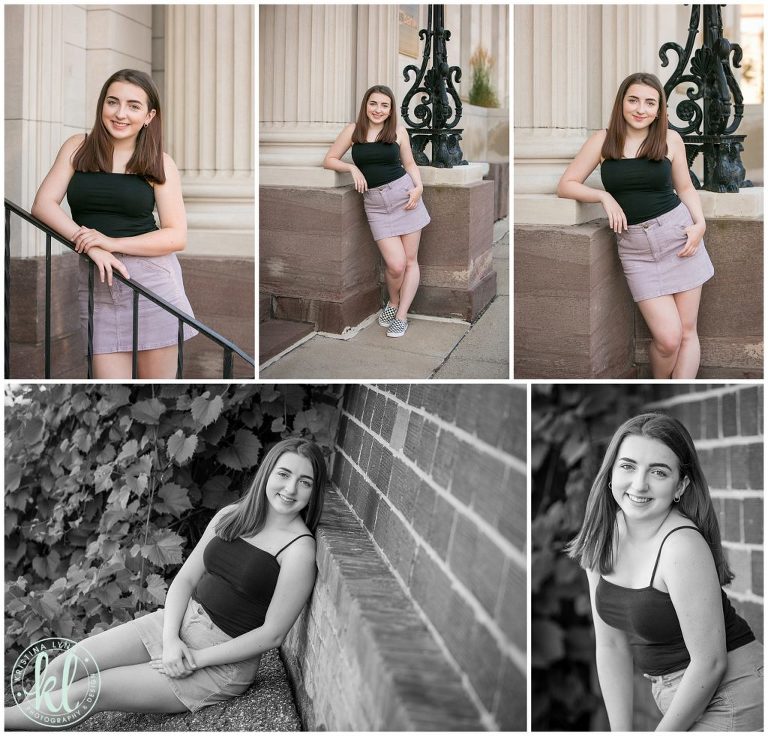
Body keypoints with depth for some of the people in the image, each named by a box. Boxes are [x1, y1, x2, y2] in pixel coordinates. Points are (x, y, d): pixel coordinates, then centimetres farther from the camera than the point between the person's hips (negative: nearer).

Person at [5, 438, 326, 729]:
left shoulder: (299, 549, -16)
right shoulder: (230, 517, 3)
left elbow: (272, 634, -15)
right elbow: (186, 577, 4)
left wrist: (199, 657, -14)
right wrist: (171, 640, -12)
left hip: (223, 660, -6)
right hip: (178, 621, 6)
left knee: (88, 692, -12)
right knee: (65, 665, -8)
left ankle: (7, 718, 2)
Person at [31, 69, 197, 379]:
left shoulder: (160, 162, 3)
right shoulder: (78, 148, 8)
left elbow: (177, 236, -2)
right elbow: (43, 204, 0)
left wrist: (112, 243, -14)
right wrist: (91, 246, -14)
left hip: (153, 280, 0)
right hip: (97, 284, 1)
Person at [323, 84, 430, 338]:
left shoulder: (398, 131, 3)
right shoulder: (353, 130, 3)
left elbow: (410, 164, 11)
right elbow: (329, 160, 7)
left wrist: (419, 187, -7)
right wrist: (352, 168, -9)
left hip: (404, 194, 1)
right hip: (375, 203, -1)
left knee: (410, 260, 1)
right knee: (396, 264, -10)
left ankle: (401, 316, 12)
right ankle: (393, 302, 20)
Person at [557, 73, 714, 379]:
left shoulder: (670, 139, 3)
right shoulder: (603, 140, 1)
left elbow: (685, 187, 13)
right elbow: (566, 185, 3)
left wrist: (700, 223, -3)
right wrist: (604, 196, -12)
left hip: (679, 235, 1)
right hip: (635, 247, -1)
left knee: (687, 331, 1)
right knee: (668, 337, -8)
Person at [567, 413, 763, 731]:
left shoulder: (682, 545, -25)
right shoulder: (599, 536, -4)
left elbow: (710, 663, -22)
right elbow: (611, 644, 0)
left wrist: (664, 731, -12)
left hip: (726, 695, -6)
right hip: (672, 692, 6)